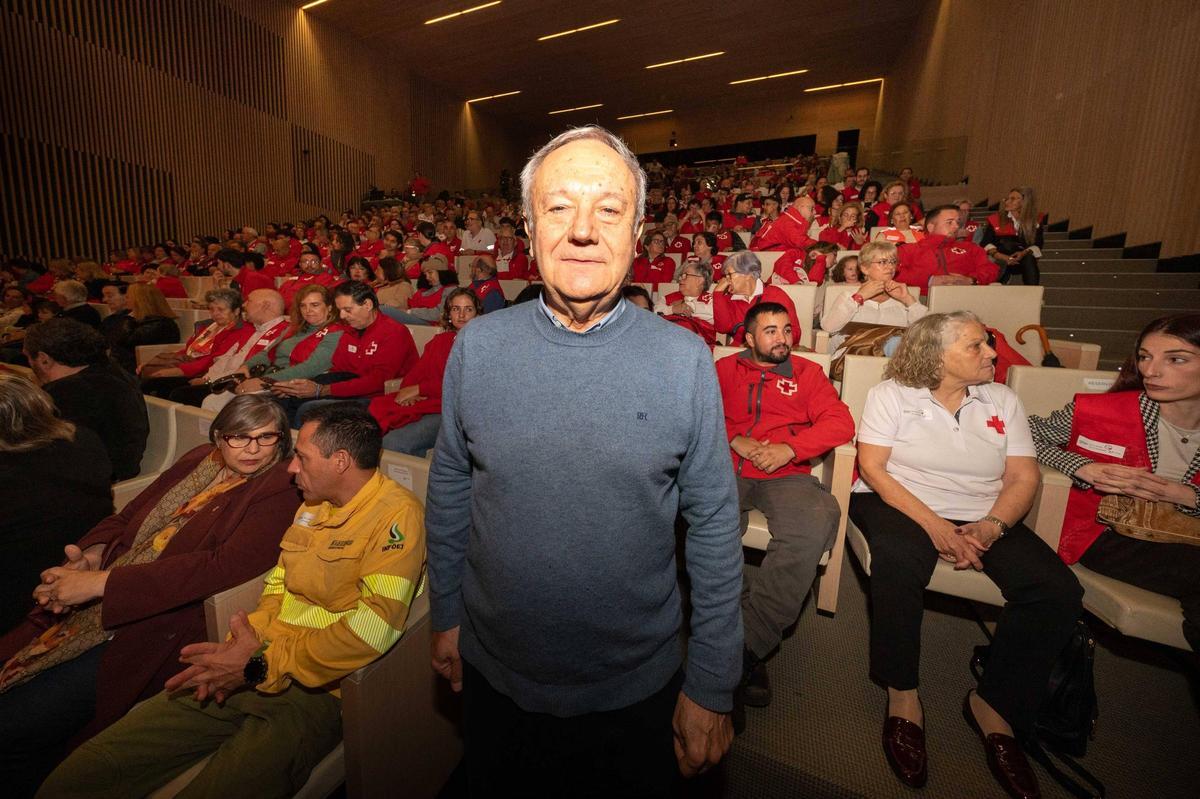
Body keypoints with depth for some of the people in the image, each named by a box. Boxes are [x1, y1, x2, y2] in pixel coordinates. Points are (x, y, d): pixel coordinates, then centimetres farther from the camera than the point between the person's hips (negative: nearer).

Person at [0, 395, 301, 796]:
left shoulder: (279, 491, -17)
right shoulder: (197, 461, 7)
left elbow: (223, 565, -26)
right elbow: (126, 518, 12)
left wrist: (102, 583, -21)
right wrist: (91, 554, -8)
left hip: (157, 631, -7)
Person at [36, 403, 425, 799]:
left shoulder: (396, 513, -18)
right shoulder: (314, 504, 13)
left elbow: (373, 629, -25)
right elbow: (278, 582, 16)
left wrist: (262, 664, -16)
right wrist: (241, 643, -3)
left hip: (312, 692, -7)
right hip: (244, 675, 8)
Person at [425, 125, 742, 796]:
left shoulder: (686, 360, -15)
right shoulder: (476, 345, -9)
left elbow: (715, 527, -9)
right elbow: (449, 489, 1)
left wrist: (712, 689, -4)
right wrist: (446, 615, 7)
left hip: (638, 686, -1)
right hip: (493, 672, 3)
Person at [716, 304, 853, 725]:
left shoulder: (807, 372, 17)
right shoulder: (726, 368, 18)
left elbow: (841, 423, 4)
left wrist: (789, 447, -10)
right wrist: (735, 439, -8)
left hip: (785, 476, 0)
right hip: (726, 470, 0)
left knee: (818, 520, -33)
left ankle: (747, 643, -24)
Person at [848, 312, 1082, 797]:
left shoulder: (1002, 400, 11)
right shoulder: (891, 393, -1)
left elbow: (1024, 477, 5)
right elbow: (872, 468, -10)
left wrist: (991, 527, -15)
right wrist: (933, 524, -19)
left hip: (983, 518, 5)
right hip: (899, 504, -4)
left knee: (1059, 590, -19)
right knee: (898, 562, -36)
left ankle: (993, 704, 1)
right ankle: (902, 696, -13)